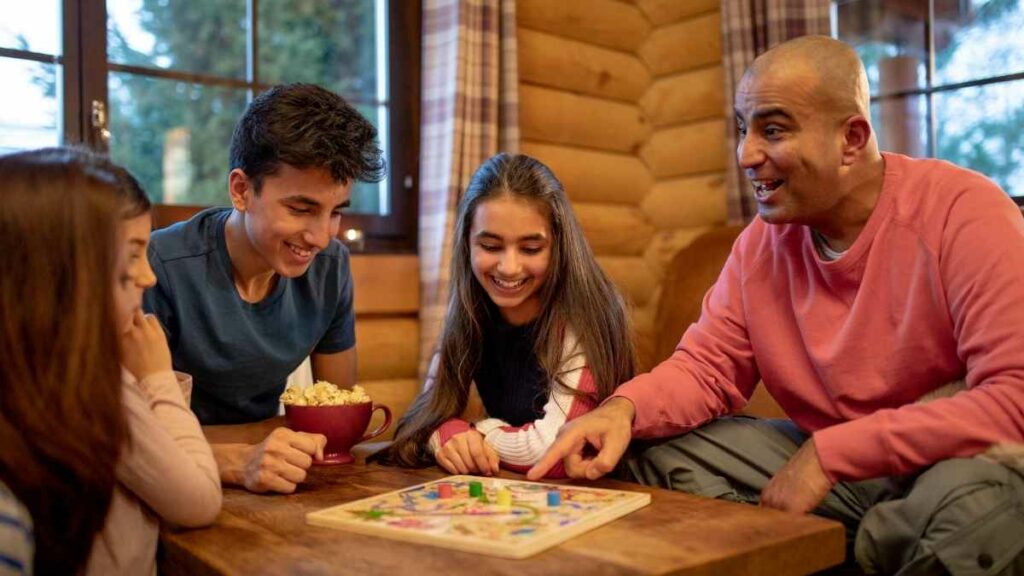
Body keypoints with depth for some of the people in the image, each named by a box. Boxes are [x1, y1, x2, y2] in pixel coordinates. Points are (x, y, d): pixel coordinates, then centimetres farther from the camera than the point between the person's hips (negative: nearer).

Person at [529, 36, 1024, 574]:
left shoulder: (963, 213, -19)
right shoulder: (763, 239, -1)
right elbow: (707, 368, 2)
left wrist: (827, 452, -26)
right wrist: (624, 408, -21)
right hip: (825, 466, 5)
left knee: (976, 495, -39)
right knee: (653, 452, -5)